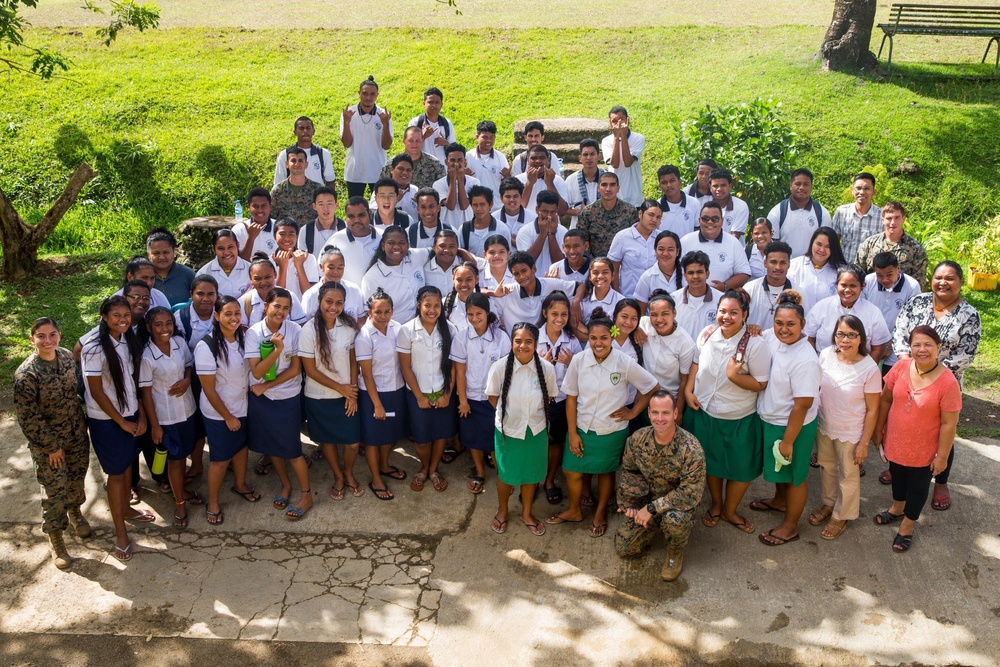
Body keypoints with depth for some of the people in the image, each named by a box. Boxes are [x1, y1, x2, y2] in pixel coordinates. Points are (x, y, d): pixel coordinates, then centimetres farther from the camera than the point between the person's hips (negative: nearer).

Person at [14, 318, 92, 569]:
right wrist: (51, 446, -14)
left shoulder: (67, 356, -6)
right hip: (48, 444, -5)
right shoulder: (26, 374, -24)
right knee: (55, 491, 6)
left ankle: (75, 512, 51)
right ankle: (55, 540, 26)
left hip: (78, 435, 5)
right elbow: (27, 417, -19)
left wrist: (83, 422, 11)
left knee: (77, 479, 23)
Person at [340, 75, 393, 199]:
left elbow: (386, 146, -7)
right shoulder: (349, 113, -4)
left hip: (378, 172, 0)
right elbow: (347, 143, -8)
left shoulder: (383, 115, -4)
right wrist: (346, 122, -22)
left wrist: (386, 124, -21)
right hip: (354, 172, 0)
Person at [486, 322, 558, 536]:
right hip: (507, 429, -1)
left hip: (536, 429, 1)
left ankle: (527, 513, 43)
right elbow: (492, 396, -3)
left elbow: (548, 397, 1)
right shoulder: (499, 367, -21)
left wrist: (536, 412, 3)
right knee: (505, 473, 18)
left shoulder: (547, 368, -18)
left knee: (531, 473, 19)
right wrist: (508, 413, 1)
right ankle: (502, 511, 45)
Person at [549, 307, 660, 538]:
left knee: (606, 472, 18)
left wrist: (633, 411, -5)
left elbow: (653, 387, -5)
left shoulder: (625, 362, -18)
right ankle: (574, 511, 39)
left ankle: (600, 514, 42)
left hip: (612, 431, -1)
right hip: (581, 429, 1)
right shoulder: (578, 360, -13)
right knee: (572, 472, 12)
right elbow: (571, 398, -6)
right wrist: (572, 433, -6)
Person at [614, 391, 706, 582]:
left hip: (679, 503, -4)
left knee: (674, 519, -38)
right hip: (645, 501, 4)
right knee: (623, 549, 0)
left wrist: (652, 508, -28)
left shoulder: (690, 448, -28)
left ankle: (675, 552, -2)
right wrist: (628, 503, -9)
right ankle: (656, 526, 28)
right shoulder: (637, 439, -13)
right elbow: (628, 470, 4)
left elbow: (690, 494, -28)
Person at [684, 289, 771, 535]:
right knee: (711, 462, 20)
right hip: (704, 412, 3)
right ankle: (716, 504, 44)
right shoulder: (707, 334, -6)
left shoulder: (755, 344, -20)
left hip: (738, 419, -3)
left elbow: (761, 384, -17)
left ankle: (730, 510, 38)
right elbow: (696, 363, 8)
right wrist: (688, 390, -4)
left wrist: (734, 376, -31)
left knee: (740, 468, 12)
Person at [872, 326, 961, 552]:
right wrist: (878, 430, 3)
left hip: (924, 450, -4)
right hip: (895, 442, 4)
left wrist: (942, 456, -12)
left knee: (917, 486, 18)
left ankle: (907, 526, 40)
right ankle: (897, 509, 55)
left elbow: (949, 423, -17)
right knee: (897, 476, 28)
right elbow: (885, 400, -1)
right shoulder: (901, 368, -14)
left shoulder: (947, 382, -25)